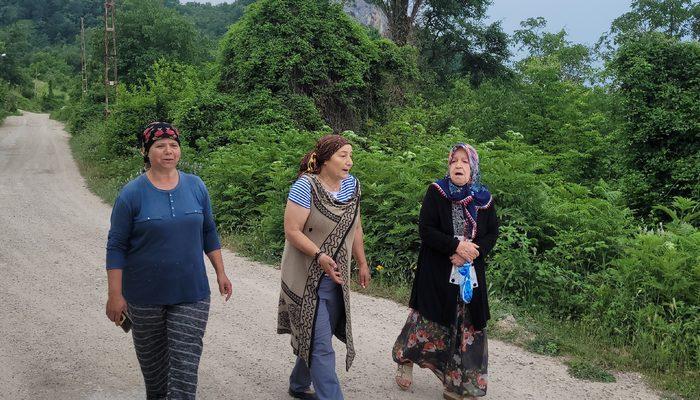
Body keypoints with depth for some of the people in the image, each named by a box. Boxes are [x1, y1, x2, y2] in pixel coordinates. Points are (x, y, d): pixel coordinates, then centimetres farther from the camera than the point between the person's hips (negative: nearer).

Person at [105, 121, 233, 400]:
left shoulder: (196, 187, 0)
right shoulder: (132, 194, -9)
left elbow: (208, 232, 11)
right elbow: (116, 246, -6)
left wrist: (220, 272, 10)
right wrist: (115, 294, -9)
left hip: (191, 293, 1)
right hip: (145, 295, -1)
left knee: (185, 363, -4)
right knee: (152, 358, 16)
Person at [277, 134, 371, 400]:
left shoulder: (352, 185, 3)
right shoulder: (306, 186, -17)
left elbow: (355, 228, 13)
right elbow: (292, 231, -19)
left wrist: (362, 264, 14)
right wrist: (320, 256, -28)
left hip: (336, 277, 7)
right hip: (307, 278, -7)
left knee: (315, 337, 18)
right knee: (320, 344, -6)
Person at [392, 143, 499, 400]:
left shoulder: (483, 198, 4)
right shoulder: (436, 192, -4)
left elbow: (492, 233, 5)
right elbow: (425, 229, -11)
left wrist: (473, 251, -13)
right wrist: (456, 245, -21)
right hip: (437, 272, -3)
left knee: (466, 325, 4)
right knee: (428, 318, 2)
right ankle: (405, 361, 27)